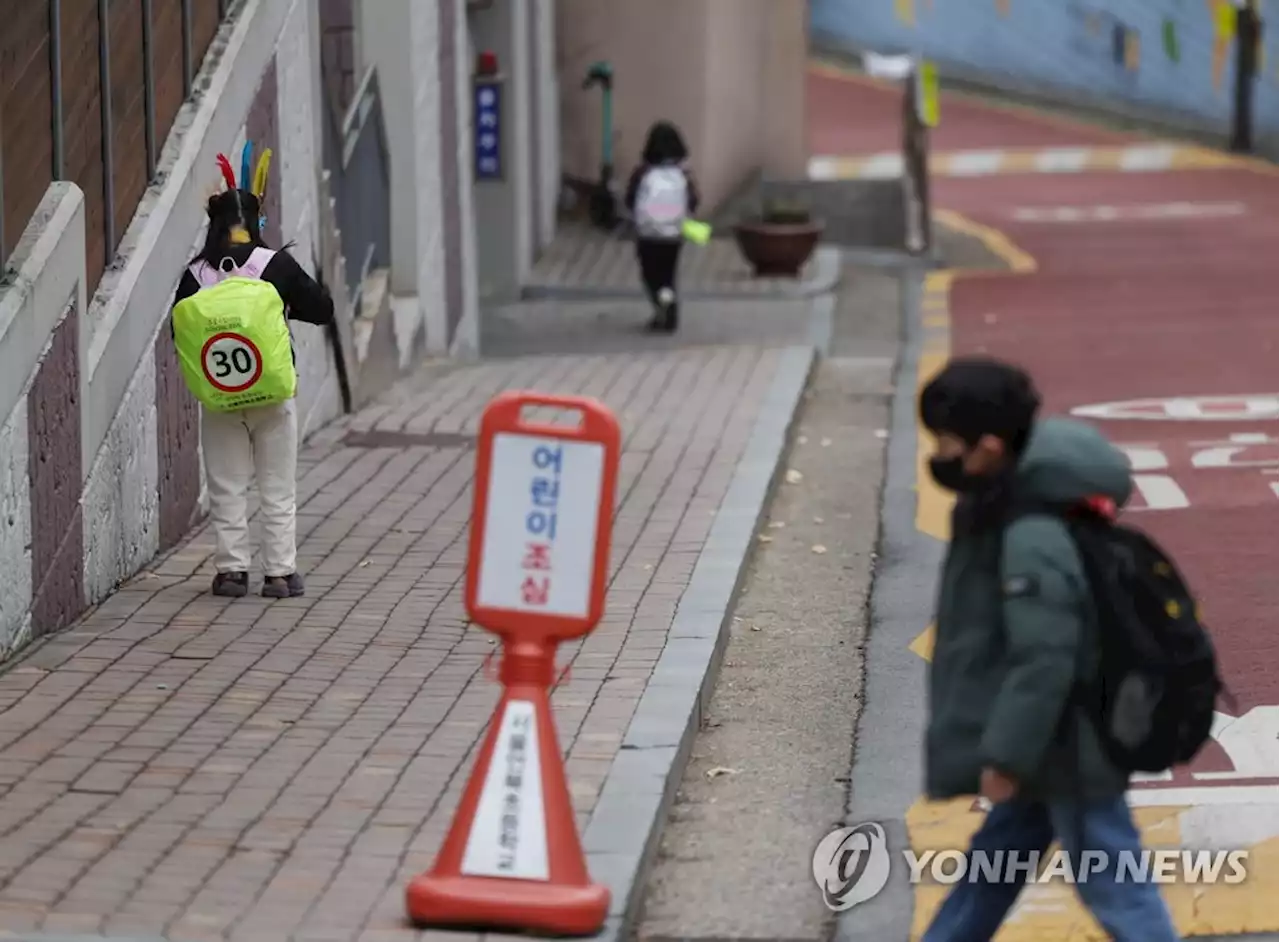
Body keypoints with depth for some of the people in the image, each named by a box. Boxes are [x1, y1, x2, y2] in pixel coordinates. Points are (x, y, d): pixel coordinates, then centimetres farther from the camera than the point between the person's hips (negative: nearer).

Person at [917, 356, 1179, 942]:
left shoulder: (1033, 539, -27)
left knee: (1112, 886, -2)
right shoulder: (1008, 513, 6)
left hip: (1067, 756, -11)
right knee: (991, 863, 22)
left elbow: (1044, 659, -29)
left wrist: (1006, 755, -24)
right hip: (1051, 750, 11)